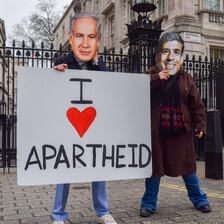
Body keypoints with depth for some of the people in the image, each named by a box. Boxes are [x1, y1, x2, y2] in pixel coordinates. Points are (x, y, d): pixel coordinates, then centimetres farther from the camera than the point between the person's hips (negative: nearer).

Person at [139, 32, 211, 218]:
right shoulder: (151, 76, -2)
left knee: (187, 165, 13)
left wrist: (200, 125, 4)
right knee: (155, 167, 6)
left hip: (181, 131, 2)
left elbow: (197, 105, 8)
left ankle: (199, 199, 35)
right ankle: (149, 203, 23)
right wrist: (156, 79, -26)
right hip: (156, 131, -2)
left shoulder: (186, 78, 4)